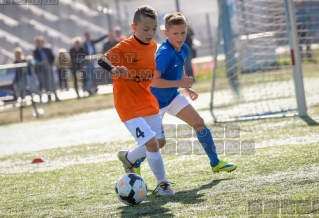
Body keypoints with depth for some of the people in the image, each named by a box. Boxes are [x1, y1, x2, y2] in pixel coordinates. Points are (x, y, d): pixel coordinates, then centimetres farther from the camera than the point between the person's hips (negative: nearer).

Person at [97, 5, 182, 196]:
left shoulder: (153, 46, 2)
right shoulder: (125, 47, -19)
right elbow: (102, 60, -33)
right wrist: (114, 69, -52)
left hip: (149, 103, 8)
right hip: (130, 107, -8)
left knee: (160, 141, 15)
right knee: (151, 142, -15)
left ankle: (128, 158, 39)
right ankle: (162, 184, 0)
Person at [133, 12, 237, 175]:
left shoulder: (184, 49, -3)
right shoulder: (165, 53, -29)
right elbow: (154, 81, -34)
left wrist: (187, 89, 5)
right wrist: (179, 83, -31)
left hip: (173, 97, 7)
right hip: (156, 101, -7)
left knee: (199, 123, -1)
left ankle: (215, 163, 6)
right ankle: (134, 164, 31)